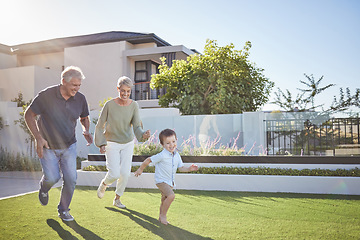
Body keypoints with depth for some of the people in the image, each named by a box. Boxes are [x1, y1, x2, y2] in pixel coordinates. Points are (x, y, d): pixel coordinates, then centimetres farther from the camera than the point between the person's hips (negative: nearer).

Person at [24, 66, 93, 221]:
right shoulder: (46, 95, -19)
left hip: (69, 146, 3)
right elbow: (29, 115, -10)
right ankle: (44, 187, 29)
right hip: (47, 146, -3)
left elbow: (84, 118, 11)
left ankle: (63, 210, 19)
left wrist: (86, 131, -12)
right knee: (52, 177, -11)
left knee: (70, 179, -3)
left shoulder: (80, 99, -8)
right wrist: (38, 138, -19)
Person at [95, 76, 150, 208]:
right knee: (114, 174, -12)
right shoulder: (109, 104, -16)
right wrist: (101, 143, -14)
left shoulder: (134, 105, -9)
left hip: (128, 144, 3)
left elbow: (137, 126, -13)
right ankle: (104, 184, 25)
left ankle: (117, 199, 22)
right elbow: (100, 125, -7)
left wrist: (143, 134, -34)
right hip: (112, 143, -3)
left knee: (125, 173, -1)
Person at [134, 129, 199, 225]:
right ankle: (163, 215, -9)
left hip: (170, 182, 7)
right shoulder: (162, 155, -20)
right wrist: (140, 169, -1)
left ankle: (161, 218, 36)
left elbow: (181, 168, 9)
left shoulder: (177, 155, 3)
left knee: (164, 201, 19)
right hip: (161, 181, -7)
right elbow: (148, 160, -11)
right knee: (171, 195, -26)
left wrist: (189, 169, -9)